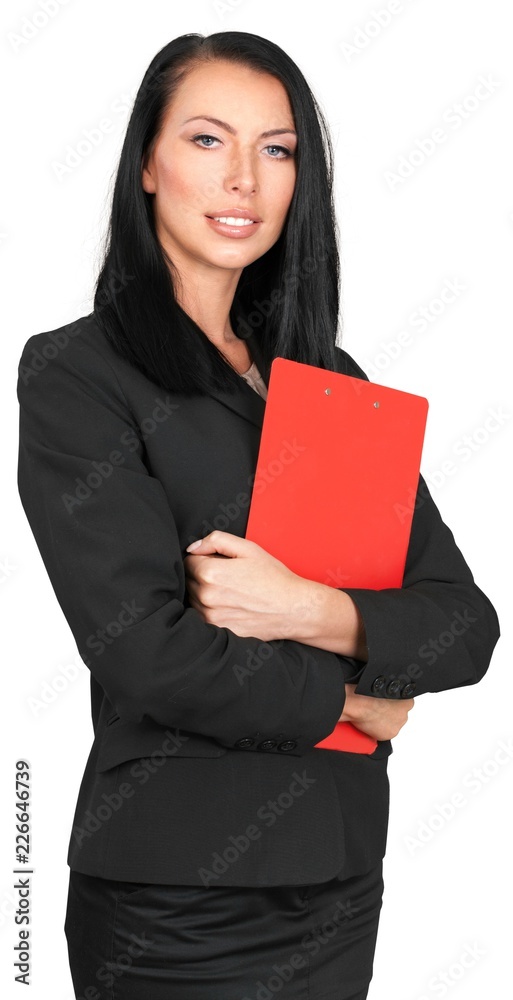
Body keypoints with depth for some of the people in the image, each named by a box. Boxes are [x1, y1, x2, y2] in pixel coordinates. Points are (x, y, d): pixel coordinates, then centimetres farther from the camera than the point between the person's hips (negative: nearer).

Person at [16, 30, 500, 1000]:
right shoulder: (75, 372, -8)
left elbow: (466, 624, 1)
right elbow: (147, 651, -19)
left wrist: (312, 611, -17)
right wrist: (347, 697, -7)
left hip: (342, 885, 5)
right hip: (176, 909, -5)